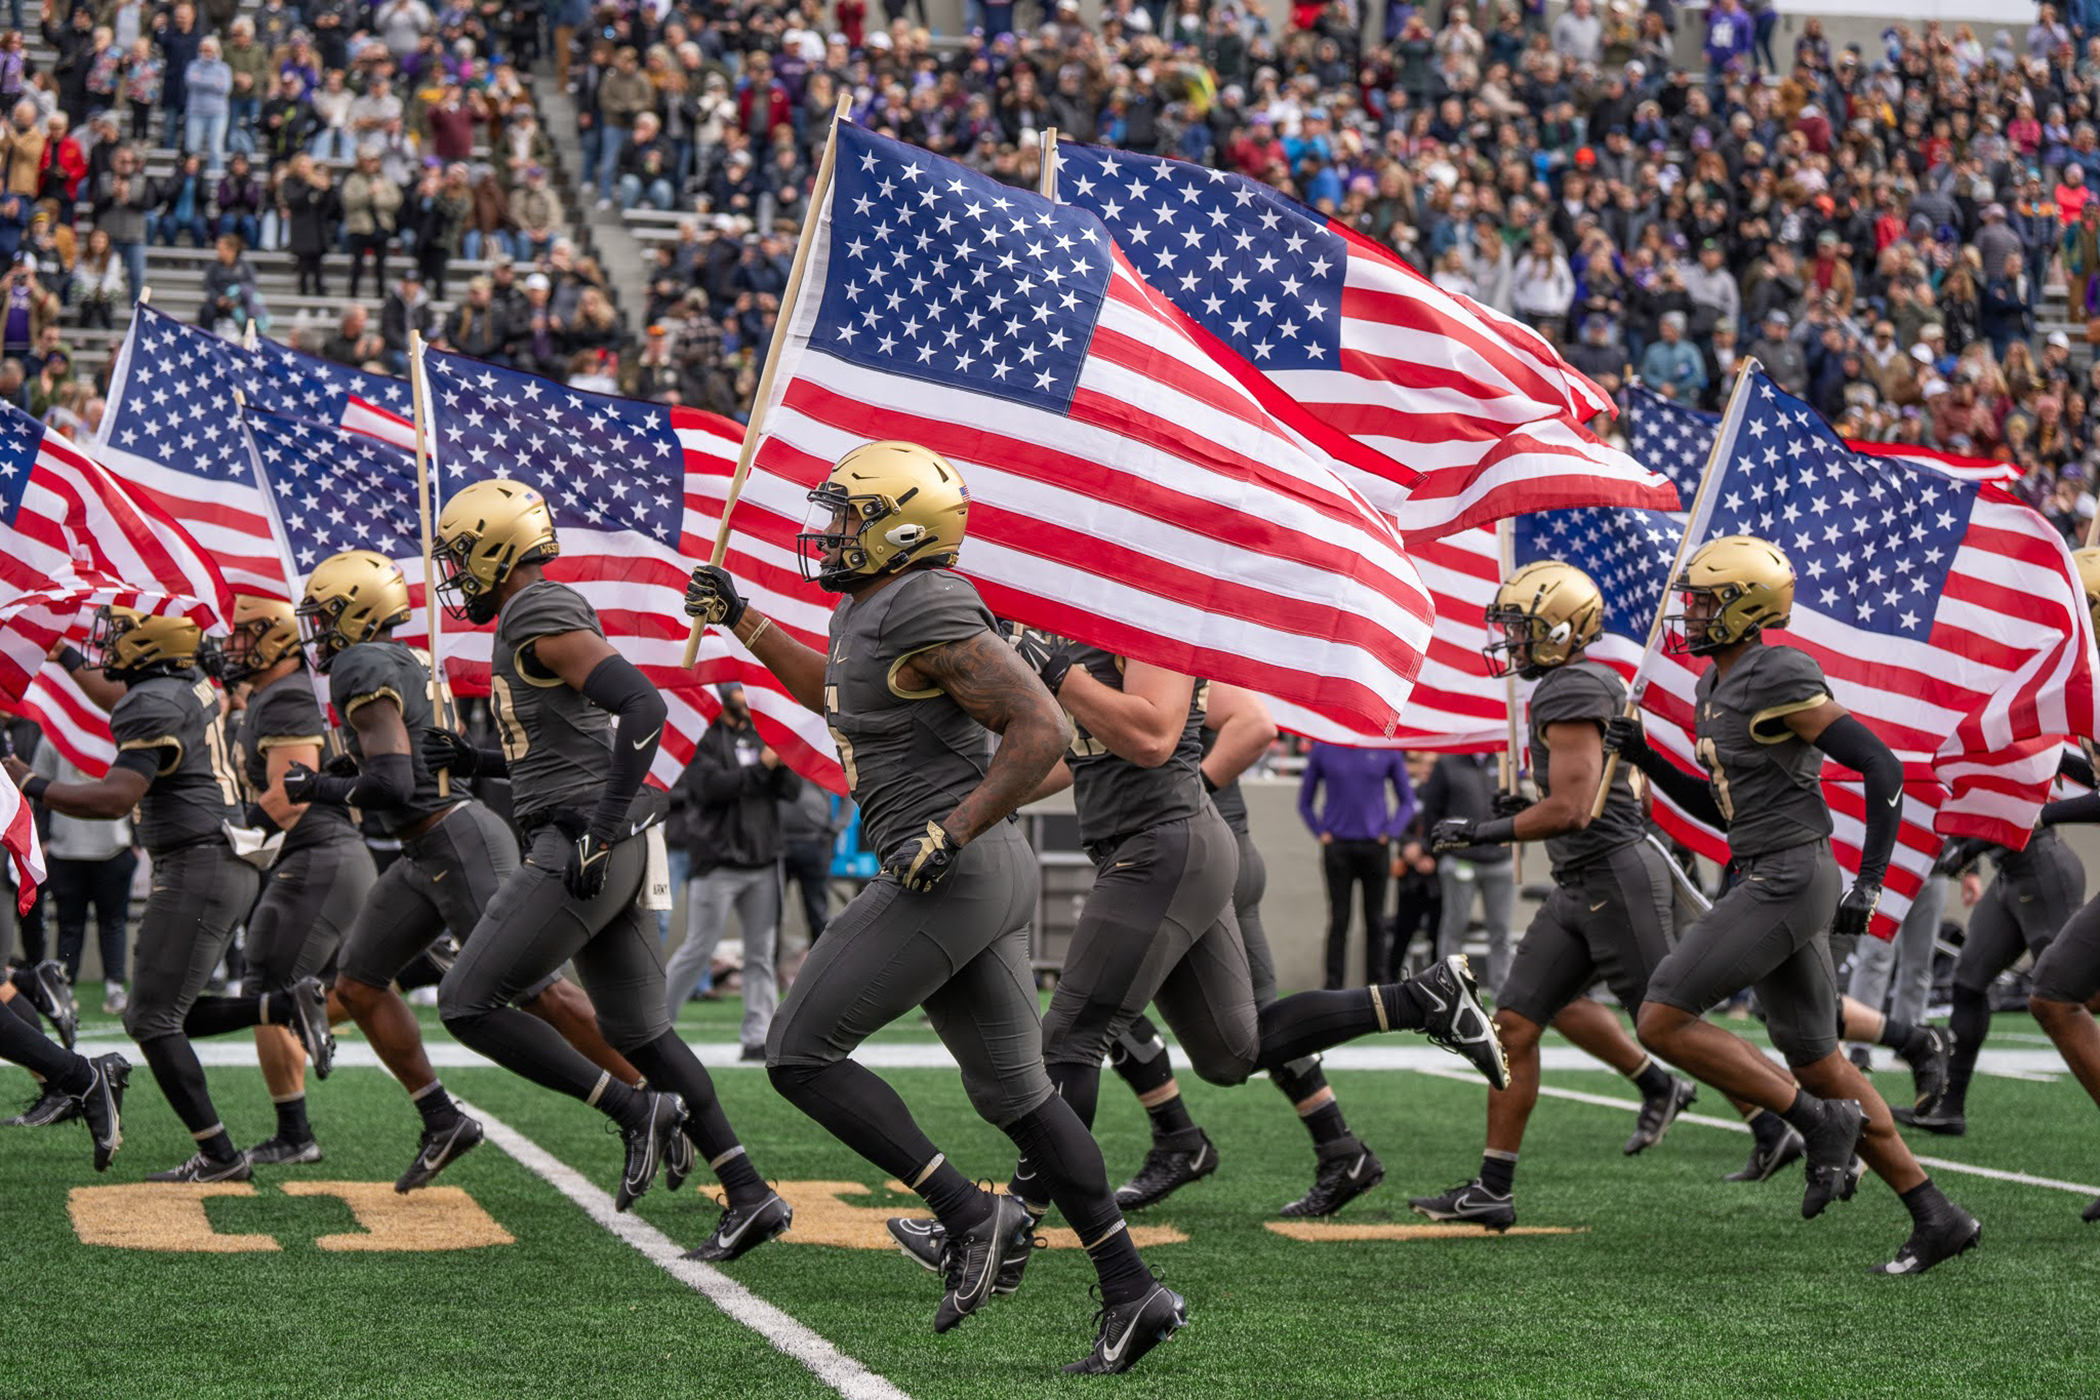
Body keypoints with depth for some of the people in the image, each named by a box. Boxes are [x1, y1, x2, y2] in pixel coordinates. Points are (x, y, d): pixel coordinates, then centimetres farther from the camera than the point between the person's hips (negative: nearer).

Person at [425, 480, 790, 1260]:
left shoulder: (538, 617, -12)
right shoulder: (533, 619, 19)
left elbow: (644, 706, -24)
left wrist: (600, 829, -24)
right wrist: (473, 763, 18)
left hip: (584, 848, -10)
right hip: (604, 854, 10)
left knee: (469, 1004, -5)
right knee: (638, 1031, 13)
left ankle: (637, 1112, -6)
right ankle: (749, 1196, 12)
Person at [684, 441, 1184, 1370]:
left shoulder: (929, 614, -15)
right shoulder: (869, 610, 15)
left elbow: (1043, 729, -21)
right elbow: (839, 694, 38)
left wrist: (950, 832, -23)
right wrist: (739, 622, 36)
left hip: (957, 873, -10)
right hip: (985, 878, 10)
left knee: (800, 1054, -3)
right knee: (1014, 1093, 12)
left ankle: (970, 1215, -6)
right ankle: (1133, 1293, 12)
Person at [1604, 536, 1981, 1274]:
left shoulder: (1777, 682, -14)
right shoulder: (1715, 691, 15)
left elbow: (1880, 766, -16)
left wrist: (1869, 884, -17)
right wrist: (1644, 757, 14)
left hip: (1790, 877, -10)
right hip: (1765, 882, 10)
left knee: (1662, 1021, -11)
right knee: (1817, 1063, 12)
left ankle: (1819, 1122, -6)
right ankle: (1938, 1217, 15)